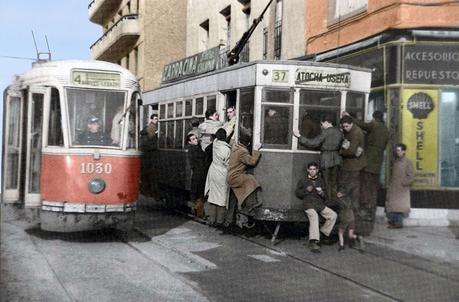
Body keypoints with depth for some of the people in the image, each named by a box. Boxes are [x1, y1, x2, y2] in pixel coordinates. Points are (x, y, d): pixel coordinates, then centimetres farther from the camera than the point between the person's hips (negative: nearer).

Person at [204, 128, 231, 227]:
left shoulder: (215, 143, -4)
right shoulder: (227, 149, -19)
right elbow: (228, 164, -13)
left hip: (213, 173, 5)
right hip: (222, 175, -5)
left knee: (213, 196, 10)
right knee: (221, 197, 4)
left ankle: (211, 220, 13)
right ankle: (219, 221, 9)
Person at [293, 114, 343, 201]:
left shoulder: (325, 132, -13)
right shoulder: (339, 132, 6)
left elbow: (313, 143, -14)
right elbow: (340, 146, 10)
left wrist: (299, 136, -10)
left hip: (326, 159, -6)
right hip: (337, 159, 6)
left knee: (328, 184, 3)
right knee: (334, 184, 14)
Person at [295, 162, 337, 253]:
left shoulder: (320, 180, 19)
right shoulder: (303, 180, 10)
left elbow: (325, 197, 22)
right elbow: (297, 193, 10)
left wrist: (322, 193, -2)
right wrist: (306, 190, -6)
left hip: (320, 204, 5)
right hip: (309, 204, -5)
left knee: (333, 215, -16)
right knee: (314, 216, -35)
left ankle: (323, 232, 0)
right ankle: (313, 242, -46)